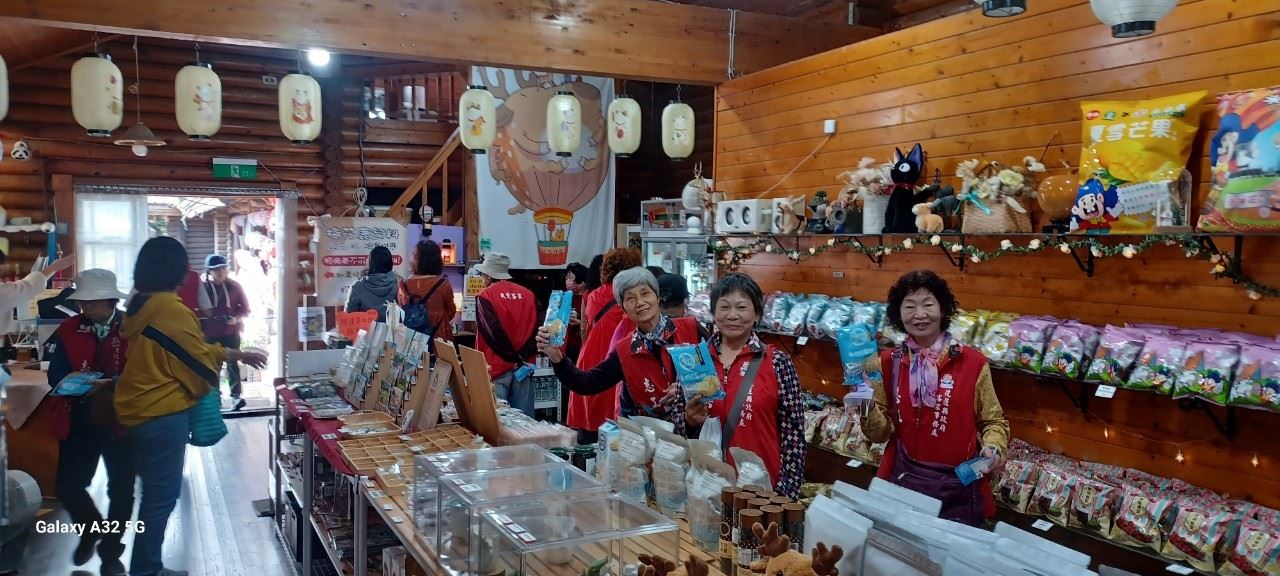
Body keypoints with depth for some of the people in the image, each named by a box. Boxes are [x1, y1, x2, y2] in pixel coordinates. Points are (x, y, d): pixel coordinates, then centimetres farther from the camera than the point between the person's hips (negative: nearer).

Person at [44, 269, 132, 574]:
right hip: (80, 421, 2)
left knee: (121, 490, 8)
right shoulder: (68, 330, 0)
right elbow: (56, 375, 0)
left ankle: (111, 551, 28)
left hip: (121, 420, -2)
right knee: (68, 486, 3)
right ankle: (90, 528, 35)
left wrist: (110, 385, -27)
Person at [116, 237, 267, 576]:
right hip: (162, 416, -10)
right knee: (161, 497, 1)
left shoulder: (138, 306, 8)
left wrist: (237, 354, 20)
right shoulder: (173, 311, -20)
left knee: (154, 493, 19)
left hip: (135, 412, 10)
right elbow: (199, 363, -11)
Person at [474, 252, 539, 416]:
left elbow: (493, 332, -13)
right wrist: (523, 356, 1)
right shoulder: (528, 294, 9)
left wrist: (514, 358, -8)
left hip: (498, 366, -4)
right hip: (525, 366, 4)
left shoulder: (486, 296, -5)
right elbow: (538, 327, 4)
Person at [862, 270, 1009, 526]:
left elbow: (993, 421, 4)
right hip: (901, 482, 1)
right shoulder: (888, 363, -1)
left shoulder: (973, 363, -7)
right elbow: (881, 433, 1)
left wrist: (993, 448, -14)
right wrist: (868, 407, -16)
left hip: (959, 488, -1)